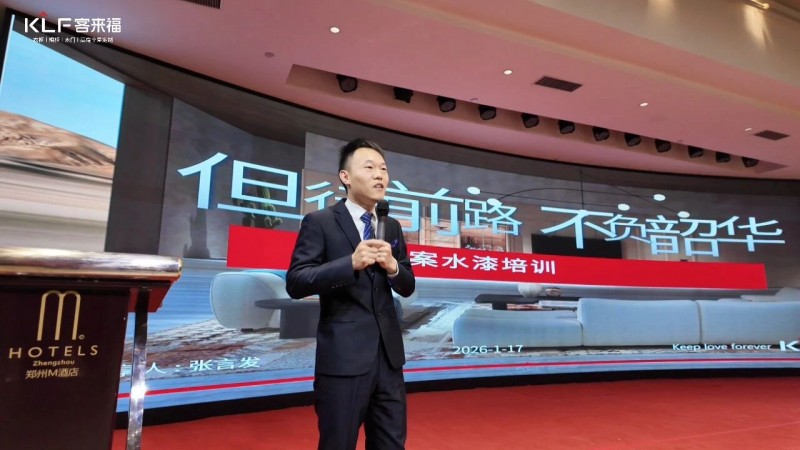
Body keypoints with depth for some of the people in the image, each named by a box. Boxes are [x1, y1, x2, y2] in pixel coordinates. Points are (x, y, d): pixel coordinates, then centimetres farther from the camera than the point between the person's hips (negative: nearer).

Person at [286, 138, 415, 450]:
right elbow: (295, 283, -12)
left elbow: (408, 287, 12)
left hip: (388, 353, 6)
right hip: (343, 356, -5)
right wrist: (351, 262, -24)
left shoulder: (392, 227, 11)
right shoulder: (319, 222, -6)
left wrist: (392, 266, -10)